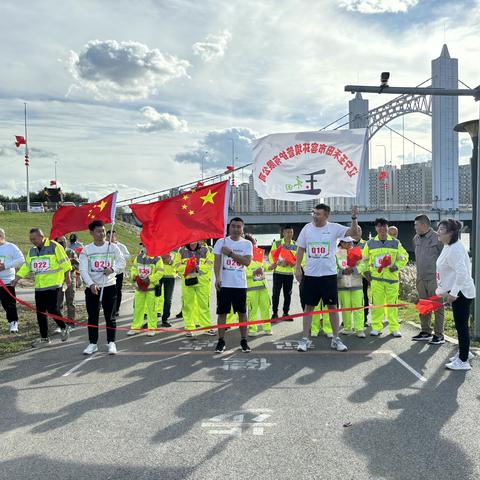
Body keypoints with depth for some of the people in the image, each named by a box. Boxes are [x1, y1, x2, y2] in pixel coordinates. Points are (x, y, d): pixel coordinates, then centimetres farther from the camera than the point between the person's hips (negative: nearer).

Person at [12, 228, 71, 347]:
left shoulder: (54, 247, -8)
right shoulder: (32, 250, 13)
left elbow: (64, 262, -7)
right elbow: (26, 266, 16)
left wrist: (67, 276, -7)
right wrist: (17, 278, 10)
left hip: (53, 284, -7)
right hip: (39, 286, 7)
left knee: (51, 308, -12)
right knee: (40, 312, 6)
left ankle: (64, 328, 15)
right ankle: (44, 338, 16)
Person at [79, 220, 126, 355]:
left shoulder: (112, 247, -1)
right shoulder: (86, 250, -2)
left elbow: (122, 262, -2)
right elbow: (83, 270, -8)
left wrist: (113, 269, -22)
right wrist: (91, 284, -22)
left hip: (109, 286, 0)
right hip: (92, 287, 0)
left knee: (110, 316, 5)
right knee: (92, 317, 6)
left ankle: (111, 343, 14)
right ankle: (92, 343, 16)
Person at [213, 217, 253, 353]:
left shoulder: (247, 244, 3)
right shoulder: (221, 242, 3)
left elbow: (247, 262, -10)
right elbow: (217, 261, -3)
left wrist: (230, 253, -15)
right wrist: (217, 278, -15)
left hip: (240, 284, 0)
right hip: (224, 283, 0)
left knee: (242, 312, 5)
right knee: (222, 312, 4)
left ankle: (243, 340, 16)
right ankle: (221, 341, 14)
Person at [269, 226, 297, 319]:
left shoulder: (296, 245, 6)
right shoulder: (276, 243, 0)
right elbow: (271, 256, 0)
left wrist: (293, 263, -12)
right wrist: (274, 263, -17)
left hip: (289, 273, 2)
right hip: (278, 272, -2)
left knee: (288, 294, 7)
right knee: (276, 293, -1)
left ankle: (285, 313, 18)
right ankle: (275, 313, 8)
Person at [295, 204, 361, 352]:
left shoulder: (334, 228, -4)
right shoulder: (307, 228, 2)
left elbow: (353, 231, -15)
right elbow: (300, 249, 7)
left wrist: (354, 218, -31)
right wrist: (297, 267, 1)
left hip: (329, 274, -1)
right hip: (310, 274, 1)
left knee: (332, 306, 5)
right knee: (309, 306, 7)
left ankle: (336, 339, 16)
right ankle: (305, 339, 15)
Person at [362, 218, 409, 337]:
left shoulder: (395, 243, 6)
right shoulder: (370, 243, 6)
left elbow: (404, 257, 12)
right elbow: (364, 259, 16)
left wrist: (396, 266, -3)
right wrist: (366, 271, 6)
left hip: (392, 277, 0)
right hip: (376, 278, 0)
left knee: (392, 303, 3)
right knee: (377, 303, 0)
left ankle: (394, 328, 10)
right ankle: (376, 327, 8)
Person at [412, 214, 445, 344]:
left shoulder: (437, 238, -12)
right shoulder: (416, 239, 11)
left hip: (434, 279, -7)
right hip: (421, 278, 7)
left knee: (437, 307, 0)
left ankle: (439, 335, 6)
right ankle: (425, 332, 25)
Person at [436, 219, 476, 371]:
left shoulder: (455, 249, -22)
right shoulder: (448, 247, 11)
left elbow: (462, 272, -30)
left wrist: (453, 293, -28)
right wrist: (444, 290, 20)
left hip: (461, 293, -10)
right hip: (456, 291, 10)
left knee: (461, 325, -3)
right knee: (460, 324, 20)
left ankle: (463, 361, 5)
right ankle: (464, 352, 36)